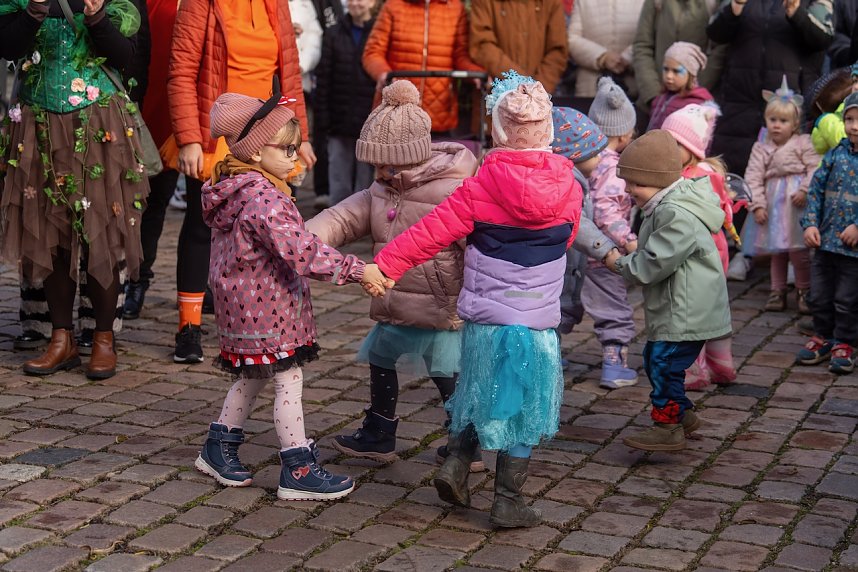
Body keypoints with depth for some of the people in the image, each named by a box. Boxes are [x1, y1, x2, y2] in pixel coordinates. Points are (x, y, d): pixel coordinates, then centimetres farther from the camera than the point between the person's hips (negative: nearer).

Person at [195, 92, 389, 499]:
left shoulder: (236, 187, 8)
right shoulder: (263, 197, -24)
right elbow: (299, 250, -31)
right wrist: (356, 270, -29)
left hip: (243, 305, 10)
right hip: (267, 309, -10)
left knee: (252, 378, 23)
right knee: (289, 383, -3)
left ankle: (218, 449, 34)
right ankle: (298, 473, 3)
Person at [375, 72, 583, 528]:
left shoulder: (479, 189, -9)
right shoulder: (568, 189, -3)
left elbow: (432, 231, -9)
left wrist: (385, 264, -2)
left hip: (482, 318, 0)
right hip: (536, 322, 0)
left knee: (480, 395, 24)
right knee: (521, 409, 9)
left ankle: (455, 464, 14)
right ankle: (507, 502, 14)